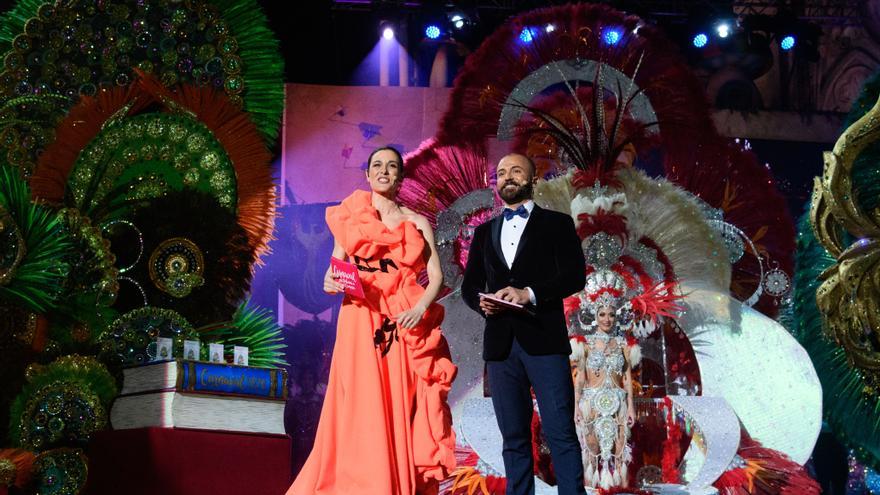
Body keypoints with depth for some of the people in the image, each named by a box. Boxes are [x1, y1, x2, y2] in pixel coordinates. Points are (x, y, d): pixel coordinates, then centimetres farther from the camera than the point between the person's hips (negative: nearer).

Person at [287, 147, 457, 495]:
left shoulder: (418, 223, 13)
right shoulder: (349, 216, 12)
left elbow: (436, 276, 4)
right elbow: (334, 273, 10)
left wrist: (421, 308, -14)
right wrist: (331, 283, -13)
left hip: (407, 327, 1)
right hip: (361, 324, -1)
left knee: (404, 418, -4)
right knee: (363, 416, -7)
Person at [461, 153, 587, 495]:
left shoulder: (557, 224, 8)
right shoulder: (484, 232, 20)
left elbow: (574, 275, -3)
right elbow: (469, 285, 17)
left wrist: (529, 294, -16)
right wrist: (482, 302, -6)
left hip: (544, 340, -4)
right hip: (500, 343, 4)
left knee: (561, 433, -9)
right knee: (514, 437, 6)